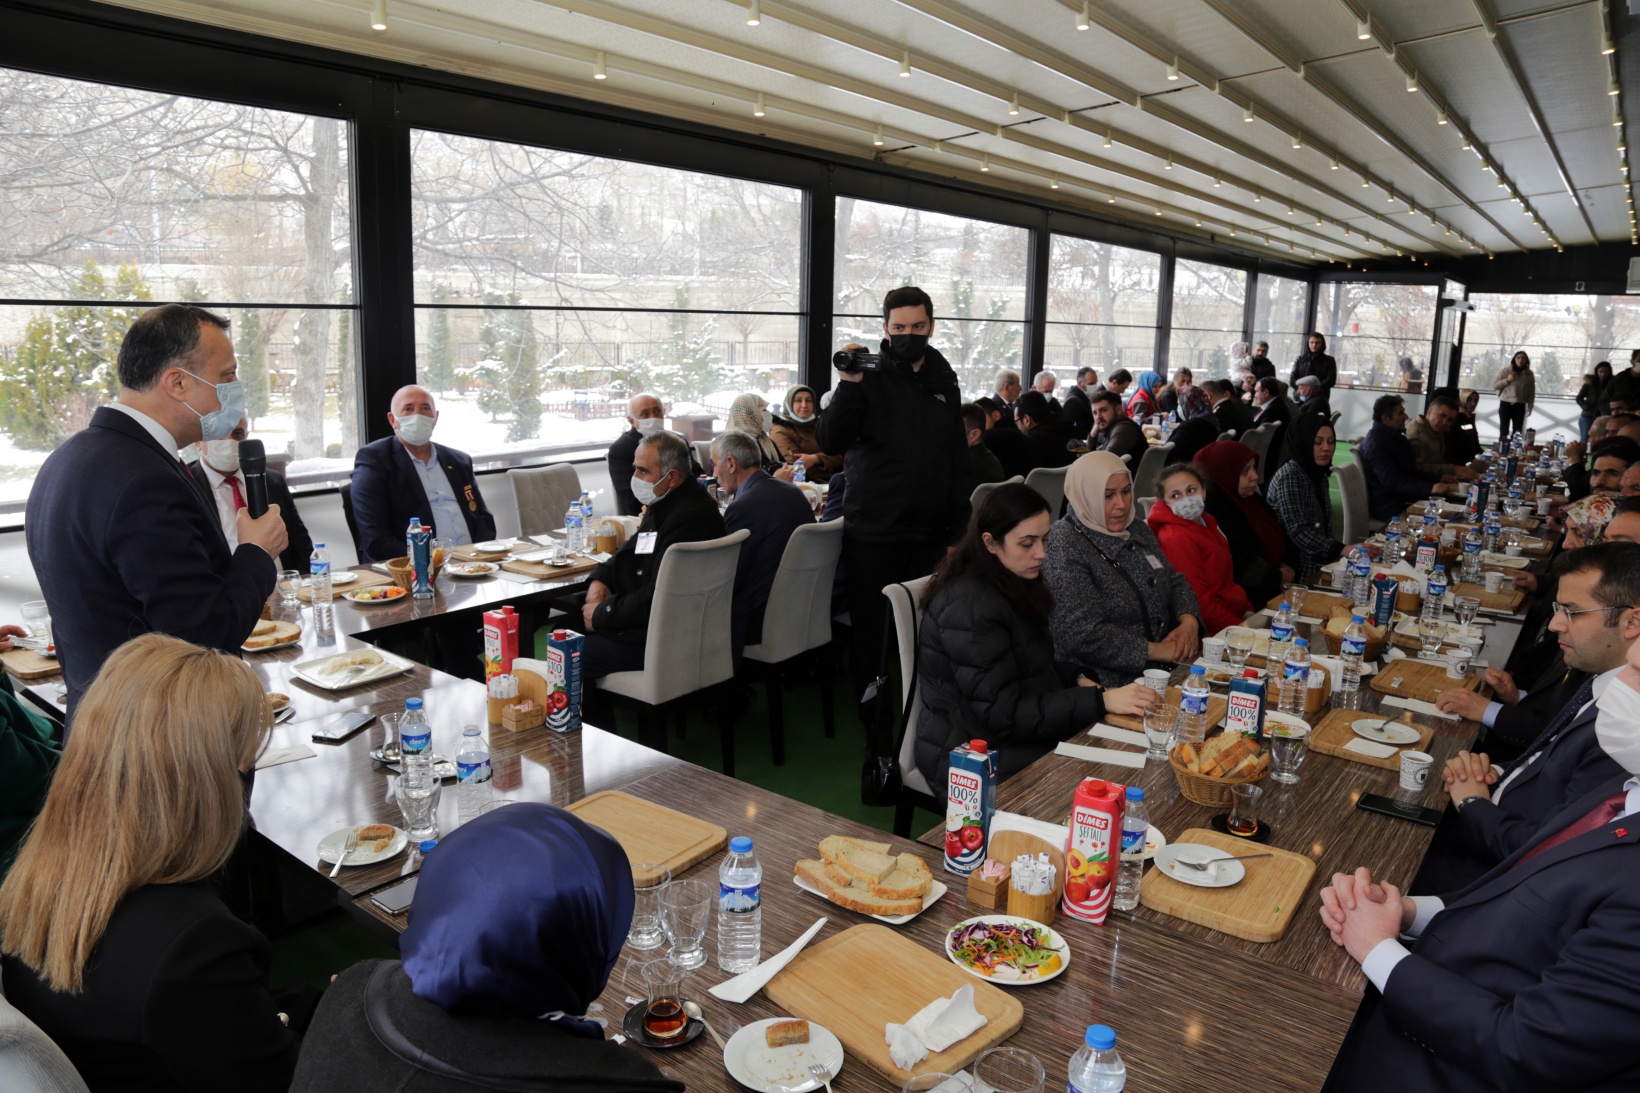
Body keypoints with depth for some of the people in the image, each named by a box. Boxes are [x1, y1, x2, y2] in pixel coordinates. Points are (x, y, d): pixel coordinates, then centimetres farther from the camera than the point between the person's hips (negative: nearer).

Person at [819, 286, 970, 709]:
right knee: (872, 630, 5)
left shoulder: (944, 382, 10)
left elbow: (958, 460, 16)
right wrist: (848, 386, -22)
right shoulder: (868, 376, -2)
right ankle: (872, 718, 20)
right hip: (873, 532, -3)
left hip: (929, 533, 3)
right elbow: (830, 443, -11)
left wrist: (957, 529, 13)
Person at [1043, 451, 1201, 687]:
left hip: (1163, 668, 8)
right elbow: (1082, 634, -21)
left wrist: (1189, 622, -2)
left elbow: (1175, 582, 20)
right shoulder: (1064, 548, -14)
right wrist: (1155, 651, -16)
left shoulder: (1136, 529, 14)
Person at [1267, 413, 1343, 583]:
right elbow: (1298, 532, -23)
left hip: (1319, 566, 8)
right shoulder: (1289, 477, -13)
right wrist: (1341, 549, -32)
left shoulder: (1319, 474, 12)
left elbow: (1323, 529, 16)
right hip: (1296, 573, -8)